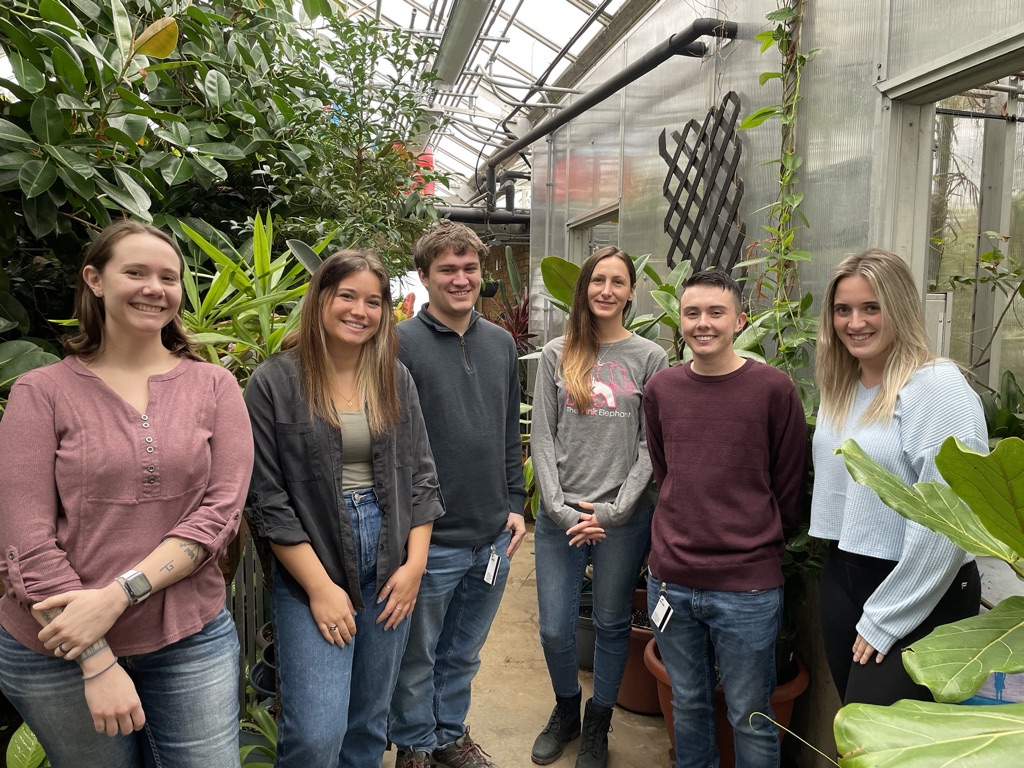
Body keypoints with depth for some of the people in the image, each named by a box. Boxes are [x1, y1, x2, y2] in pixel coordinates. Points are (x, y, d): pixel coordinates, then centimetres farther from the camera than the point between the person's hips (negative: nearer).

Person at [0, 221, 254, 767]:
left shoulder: (214, 386, 0)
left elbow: (220, 512, -8)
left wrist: (118, 594, -18)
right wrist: (98, 661, -15)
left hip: (192, 640, 1)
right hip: (58, 654, -1)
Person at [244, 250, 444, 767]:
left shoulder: (396, 378, 5)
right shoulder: (274, 383, -8)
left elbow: (421, 475, 6)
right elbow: (266, 498, -9)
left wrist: (415, 564, -1)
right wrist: (320, 586, -11)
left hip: (390, 571, 4)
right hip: (311, 574, -4)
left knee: (370, 722, 15)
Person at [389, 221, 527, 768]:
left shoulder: (501, 343, 7)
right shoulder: (402, 344, -11)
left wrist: (515, 504, 9)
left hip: (493, 537, 5)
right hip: (430, 540, -5)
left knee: (464, 652, 22)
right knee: (418, 658, 14)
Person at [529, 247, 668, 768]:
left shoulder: (650, 358, 1)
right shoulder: (556, 355, 4)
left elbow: (651, 445, -2)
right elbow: (542, 438, 2)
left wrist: (614, 510, -10)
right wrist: (559, 507, -8)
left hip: (624, 517, -1)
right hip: (560, 515, 1)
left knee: (612, 625, 12)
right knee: (555, 629, 6)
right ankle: (566, 710, 36)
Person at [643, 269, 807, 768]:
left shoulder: (774, 389, -8)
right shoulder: (661, 389, 3)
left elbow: (788, 489, 0)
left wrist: (758, 545, 4)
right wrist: (683, 536, 10)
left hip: (747, 588, -3)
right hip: (671, 580, 4)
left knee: (751, 718, 11)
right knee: (688, 704, 20)